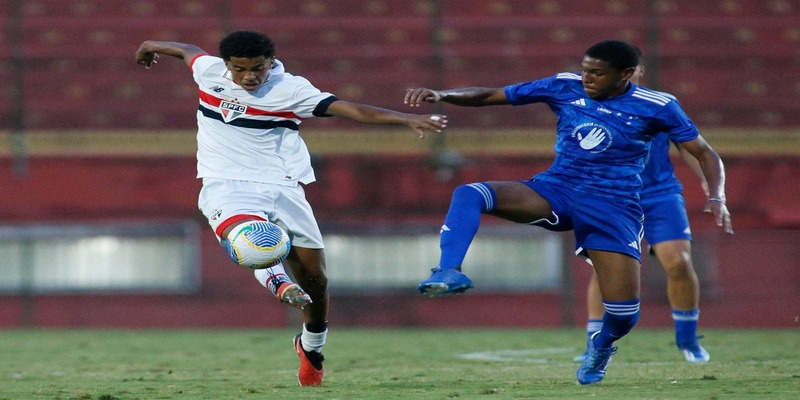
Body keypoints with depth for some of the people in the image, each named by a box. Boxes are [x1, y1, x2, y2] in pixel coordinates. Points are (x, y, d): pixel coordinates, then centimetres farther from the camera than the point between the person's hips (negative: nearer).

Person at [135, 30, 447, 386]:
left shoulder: (290, 90, -10)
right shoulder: (209, 71, -1)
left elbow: (352, 110, -18)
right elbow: (188, 50, 23)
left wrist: (408, 119, -30)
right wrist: (153, 46, 43)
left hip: (282, 188, 0)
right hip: (226, 185, 0)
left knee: (315, 279, 3)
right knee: (242, 233, -37)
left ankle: (311, 346, 26)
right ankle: (279, 283, -58)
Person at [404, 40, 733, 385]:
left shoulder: (656, 107, -5)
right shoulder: (565, 88, 1)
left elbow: (704, 154, 0)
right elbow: (489, 96, 4)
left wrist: (716, 197, -19)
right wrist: (441, 95, -12)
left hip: (613, 207, -2)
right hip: (555, 189, 2)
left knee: (624, 313, -10)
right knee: (469, 194, -22)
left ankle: (601, 347, 27)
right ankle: (449, 272, -35)